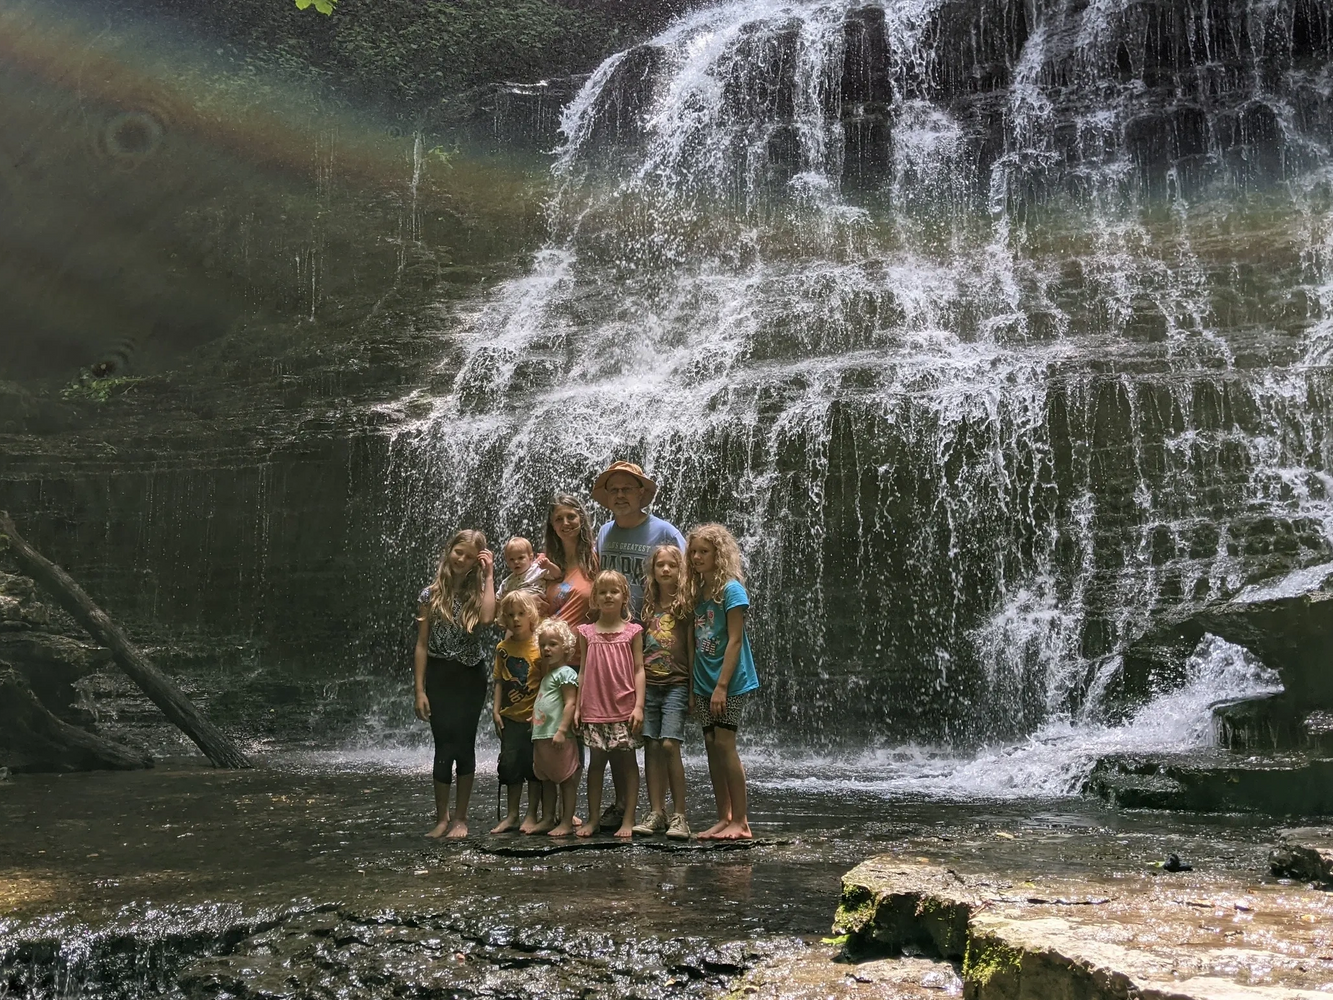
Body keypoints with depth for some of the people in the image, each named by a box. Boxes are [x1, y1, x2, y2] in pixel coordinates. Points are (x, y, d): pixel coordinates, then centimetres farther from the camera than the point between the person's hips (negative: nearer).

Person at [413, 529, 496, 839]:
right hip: (439, 676, -1)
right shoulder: (431, 595, 2)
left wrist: (489, 576, -13)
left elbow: (487, 618, -21)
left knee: (464, 744, 3)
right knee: (444, 746, -2)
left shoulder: (478, 592, 3)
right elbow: (422, 645, 1)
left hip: (471, 677, 1)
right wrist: (419, 690, -4)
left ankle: (460, 818, 12)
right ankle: (442, 818, 9)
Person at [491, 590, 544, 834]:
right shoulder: (503, 647, 5)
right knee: (509, 764, 10)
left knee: (533, 765, 4)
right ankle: (512, 815, 22)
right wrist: (496, 710, 2)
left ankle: (531, 815, 15)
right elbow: (499, 681, 9)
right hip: (510, 717, 5)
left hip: (534, 717, -5)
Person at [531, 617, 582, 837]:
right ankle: (547, 819, 23)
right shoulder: (546, 675, 19)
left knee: (566, 779, -2)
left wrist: (562, 730, -24)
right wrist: (534, 719, 14)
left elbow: (570, 703, -17)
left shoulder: (565, 673, -9)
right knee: (546, 779, 15)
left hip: (559, 737, -10)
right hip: (542, 736, 10)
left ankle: (566, 823, 1)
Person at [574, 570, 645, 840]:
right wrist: (577, 707, 6)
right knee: (596, 761, 7)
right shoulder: (587, 632, 7)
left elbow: (639, 670, 0)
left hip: (624, 707, -2)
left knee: (627, 761, 3)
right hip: (595, 708, 2)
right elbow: (583, 671, 10)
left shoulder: (632, 631, 2)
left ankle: (628, 820, 7)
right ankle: (592, 819, 14)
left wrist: (639, 706, -8)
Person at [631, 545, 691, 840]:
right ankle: (656, 813, 9)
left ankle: (679, 815, -6)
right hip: (648, 684, 5)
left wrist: (693, 691, -7)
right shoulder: (648, 606, 12)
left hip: (676, 685, -4)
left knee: (669, 745, -13)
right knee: (651, 747, 3)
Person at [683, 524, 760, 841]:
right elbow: (693, 645, 13)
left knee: (724, 744, -9)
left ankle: (740, 821, -2)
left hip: (731, 682, -7)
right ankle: (724, 818, 14)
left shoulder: (731, 589, -10)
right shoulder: (695, 594, 12)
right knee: (712, 746, 7)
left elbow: (735, 641, -15)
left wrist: (721, 686, -18)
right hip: (703, 682, 7)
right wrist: (692, 689, 11)